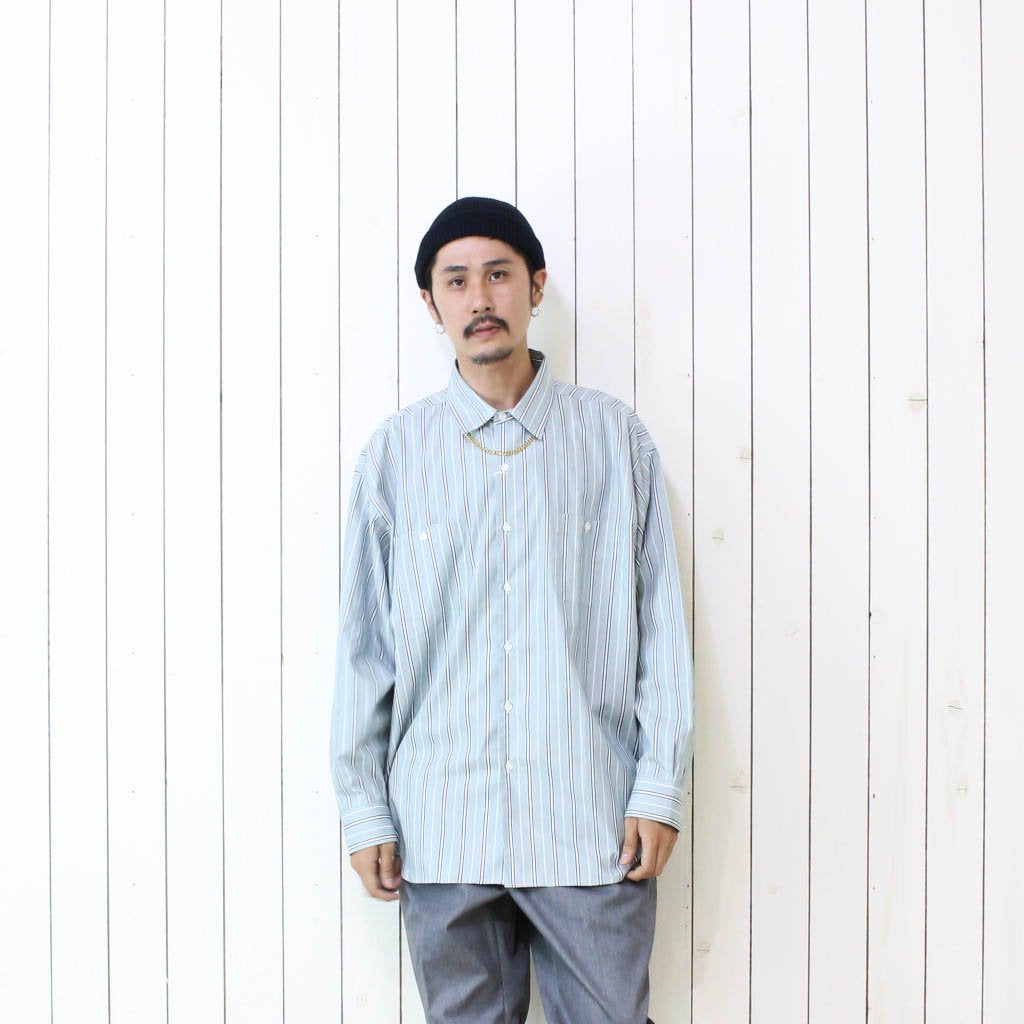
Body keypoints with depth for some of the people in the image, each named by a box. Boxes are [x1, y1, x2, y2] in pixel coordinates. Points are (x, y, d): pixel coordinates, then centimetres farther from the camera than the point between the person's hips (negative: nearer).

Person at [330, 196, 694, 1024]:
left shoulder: (614, 436, 3)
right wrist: (363, 808, 4)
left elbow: (661, 621, 3)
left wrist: (660, 788, -2)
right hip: (442, 826, 1)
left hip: (592, 823, 0)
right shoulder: (396, 451, 4)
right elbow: (364, 640, 6)